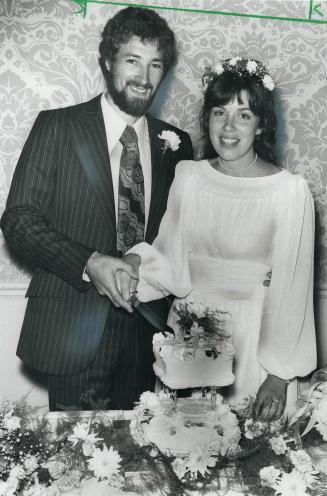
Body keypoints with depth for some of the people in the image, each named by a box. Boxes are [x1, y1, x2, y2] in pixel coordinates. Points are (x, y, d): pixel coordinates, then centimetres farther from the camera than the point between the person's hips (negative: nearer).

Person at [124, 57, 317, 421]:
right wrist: (139, 261, -18)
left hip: (252, 342, -3)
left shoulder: (290, 191, -15)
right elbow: (174, 265, 3)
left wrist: (279, 376, -9)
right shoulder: (188, 176, -2)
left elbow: (291, 289, -11)